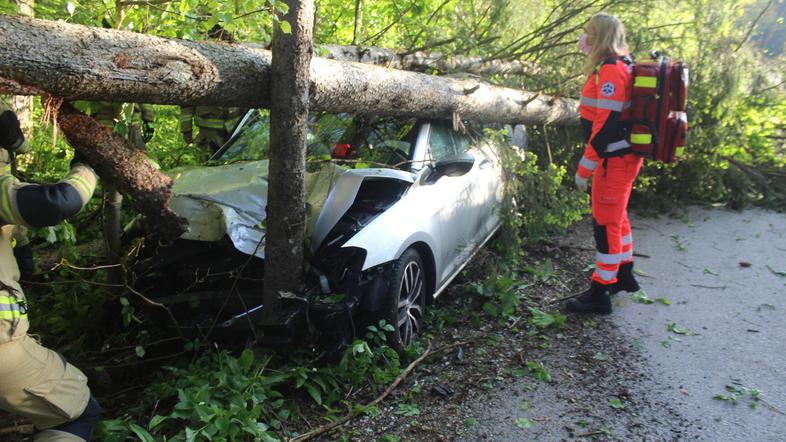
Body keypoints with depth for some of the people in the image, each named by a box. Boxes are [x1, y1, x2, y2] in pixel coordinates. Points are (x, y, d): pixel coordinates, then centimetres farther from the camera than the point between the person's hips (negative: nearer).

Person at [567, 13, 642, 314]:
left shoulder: (610, 70, -19)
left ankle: (599, 295, 7)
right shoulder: (622, 65, 13)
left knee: (606, 225, -3)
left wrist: (584, 168, -21)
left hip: (615, 159, -10)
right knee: (616, 218, 22)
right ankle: (624, 276, 38)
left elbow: (606, 124, -24)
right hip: (622, 156, 10)